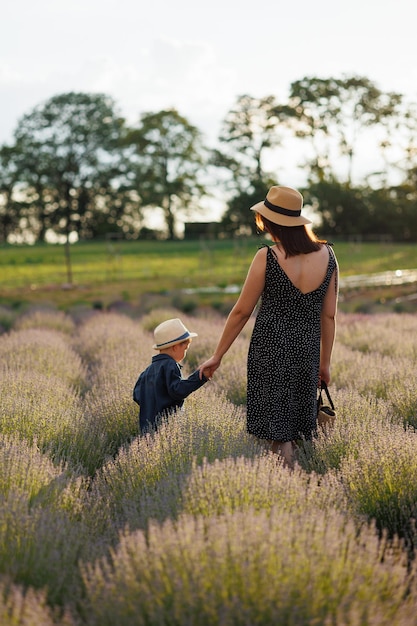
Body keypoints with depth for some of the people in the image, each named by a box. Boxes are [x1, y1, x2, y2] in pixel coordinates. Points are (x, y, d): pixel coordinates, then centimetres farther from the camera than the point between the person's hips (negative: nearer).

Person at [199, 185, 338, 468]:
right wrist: (325, 362, 14)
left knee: (278, 430, 6)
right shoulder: (327, 254, -1)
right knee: (297, 426, 16)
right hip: (307, 351, 4)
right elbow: (329, 315, 4)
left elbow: (242, 311, -7)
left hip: (270, 349, -4)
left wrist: (217, 356, 4)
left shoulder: (267, 257, -13)